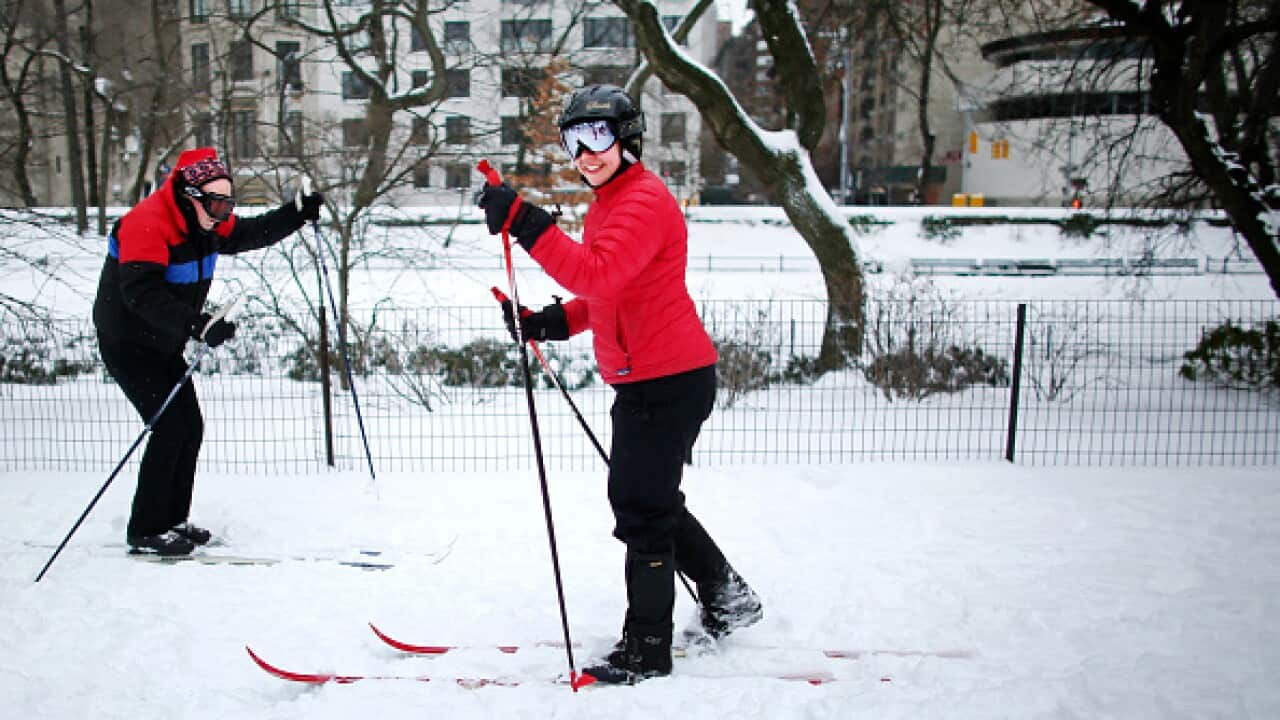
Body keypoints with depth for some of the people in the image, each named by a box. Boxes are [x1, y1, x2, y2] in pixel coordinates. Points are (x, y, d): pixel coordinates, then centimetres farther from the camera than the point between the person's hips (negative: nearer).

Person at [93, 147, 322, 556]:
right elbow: (141, 293, -36)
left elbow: (250, 234, 17)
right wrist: (198, 325, -47)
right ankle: (146, 532, -1)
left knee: (190, 427, 6)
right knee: (170, 428, -13)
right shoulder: (147, 224, -26)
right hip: (127, 345, -9)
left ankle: (173, 521, 19)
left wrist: (298, 214, 4)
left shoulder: (205, 224, 1)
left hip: (165, 345, 9)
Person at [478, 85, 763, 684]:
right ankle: (727, 597, 38)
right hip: (646, 379, 11)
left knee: (642, 510, -2)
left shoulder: (644, 200, -17)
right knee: (652, 500, 22)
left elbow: (598, 276, -33)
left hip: (667, 380, -11)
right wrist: (550, 323, 6)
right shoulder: (608, 203, 16)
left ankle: (646, 650, 13)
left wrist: (524, 222, -36)